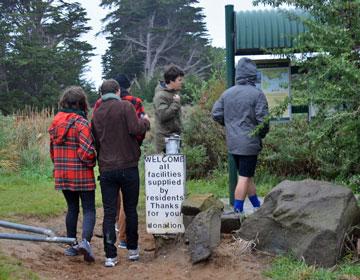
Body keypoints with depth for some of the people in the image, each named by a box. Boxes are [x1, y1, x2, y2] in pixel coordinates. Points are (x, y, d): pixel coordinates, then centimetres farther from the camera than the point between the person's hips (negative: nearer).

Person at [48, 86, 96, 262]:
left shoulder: (55, 123, 7)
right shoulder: (81, 123, -14)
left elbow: (52, 149, 15)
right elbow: (87, 150, -21)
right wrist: (91, 163, -2)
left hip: (62, 174, 6)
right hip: (82, 175, -6)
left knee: (72, 208, 18)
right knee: (89, 210, 0)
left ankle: (71, 244, 21)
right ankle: (85, 241, -21)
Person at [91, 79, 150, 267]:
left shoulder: (96, 114, 10)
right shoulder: (125, 106, -5)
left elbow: (95, 142, 14)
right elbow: (136, 129, -15)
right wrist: (145, 121, 3)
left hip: (106, 169, 3)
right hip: (128, 167, -3)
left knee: (109, 213, 3)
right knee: (130, 209, 11)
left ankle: (110, 256, -1)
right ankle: (132, 250, 20)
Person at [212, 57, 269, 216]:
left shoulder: (227, 93, 4)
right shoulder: (257, 94, -12)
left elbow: (216, 114, 5)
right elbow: (263, 119, -16)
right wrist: (262, 134, 3)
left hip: (233, 143, 6)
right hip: (249, 143, -6)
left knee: (246, 175, 17)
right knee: (244, 177, -1)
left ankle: (258, 207, 28)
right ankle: (238, 211, 0)